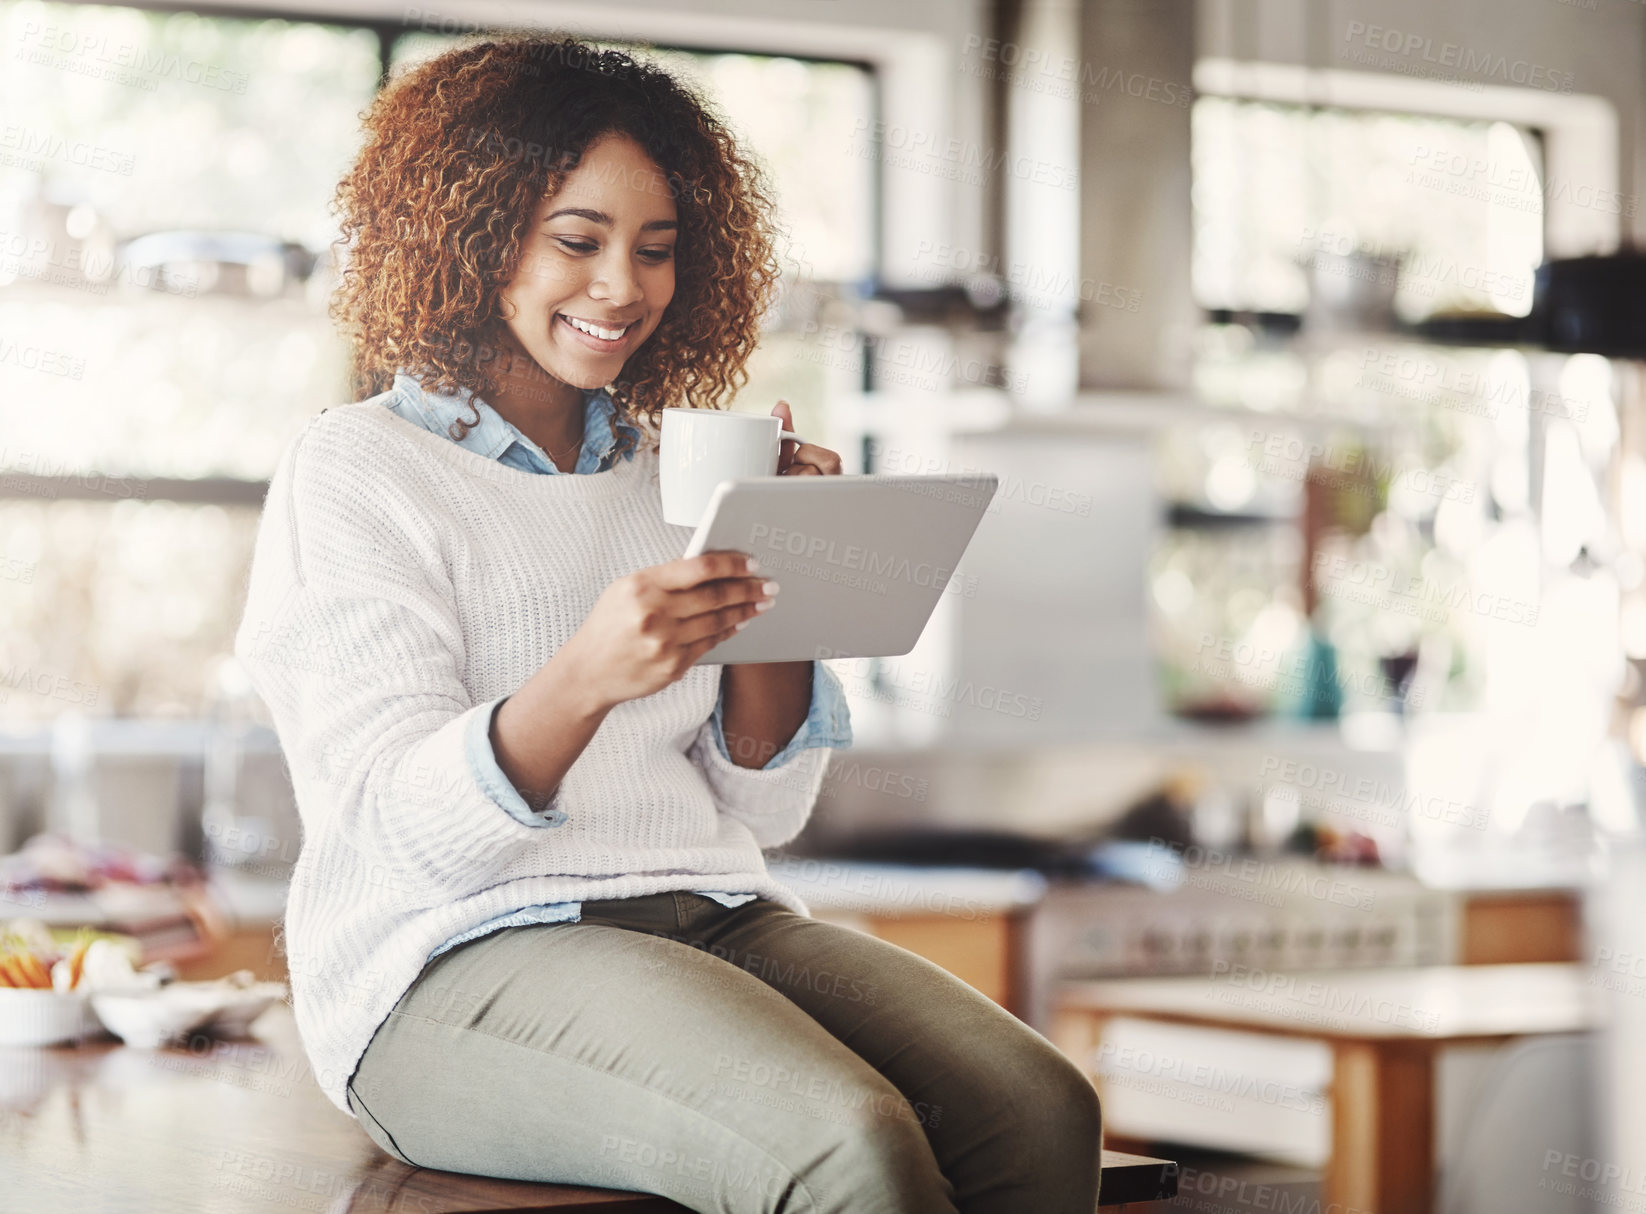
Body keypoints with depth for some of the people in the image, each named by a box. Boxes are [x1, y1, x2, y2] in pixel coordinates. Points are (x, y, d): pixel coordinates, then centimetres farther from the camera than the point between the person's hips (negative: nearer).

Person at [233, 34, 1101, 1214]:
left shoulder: (665, 473, 18)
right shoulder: (353, 471, 0)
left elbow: (764, 807, 13)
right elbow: (409, 831, -12)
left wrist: (769, 585, -3)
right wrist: (583, 680, -31)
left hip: (713, 924, 6)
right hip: (461, 959, -6)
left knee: (1042, 1113, -22)